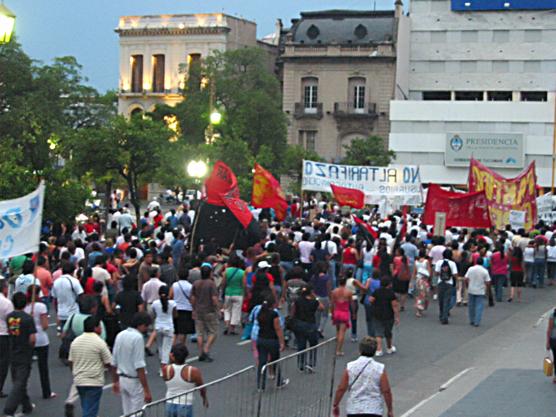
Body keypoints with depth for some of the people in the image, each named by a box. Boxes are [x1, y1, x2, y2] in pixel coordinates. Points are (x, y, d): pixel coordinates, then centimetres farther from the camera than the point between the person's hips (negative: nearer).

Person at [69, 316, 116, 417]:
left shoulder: (75, 341, 6)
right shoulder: (99, 342, -11)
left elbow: (71, 362, 11)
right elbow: (109, 364, -9)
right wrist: (115, 381, 0)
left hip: (79, 381, 6)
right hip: (94, 382, -6)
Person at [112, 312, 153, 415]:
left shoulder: (120, 335, 6)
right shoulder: (138, 338, -19)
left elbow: (114, 362, 12)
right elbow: (139, 367, -23)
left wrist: (116, 381, 23)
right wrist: (146, 390, -22)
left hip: (122, 379, 8)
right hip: (135, 381, -8)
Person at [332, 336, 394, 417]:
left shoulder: (350, 367, -3)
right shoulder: (380, 369, -6)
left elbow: (341, 389, -1)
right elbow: (386, 391, -5)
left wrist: (335, 405, 13)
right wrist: (390, 410, 6)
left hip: (353, 411, 2)